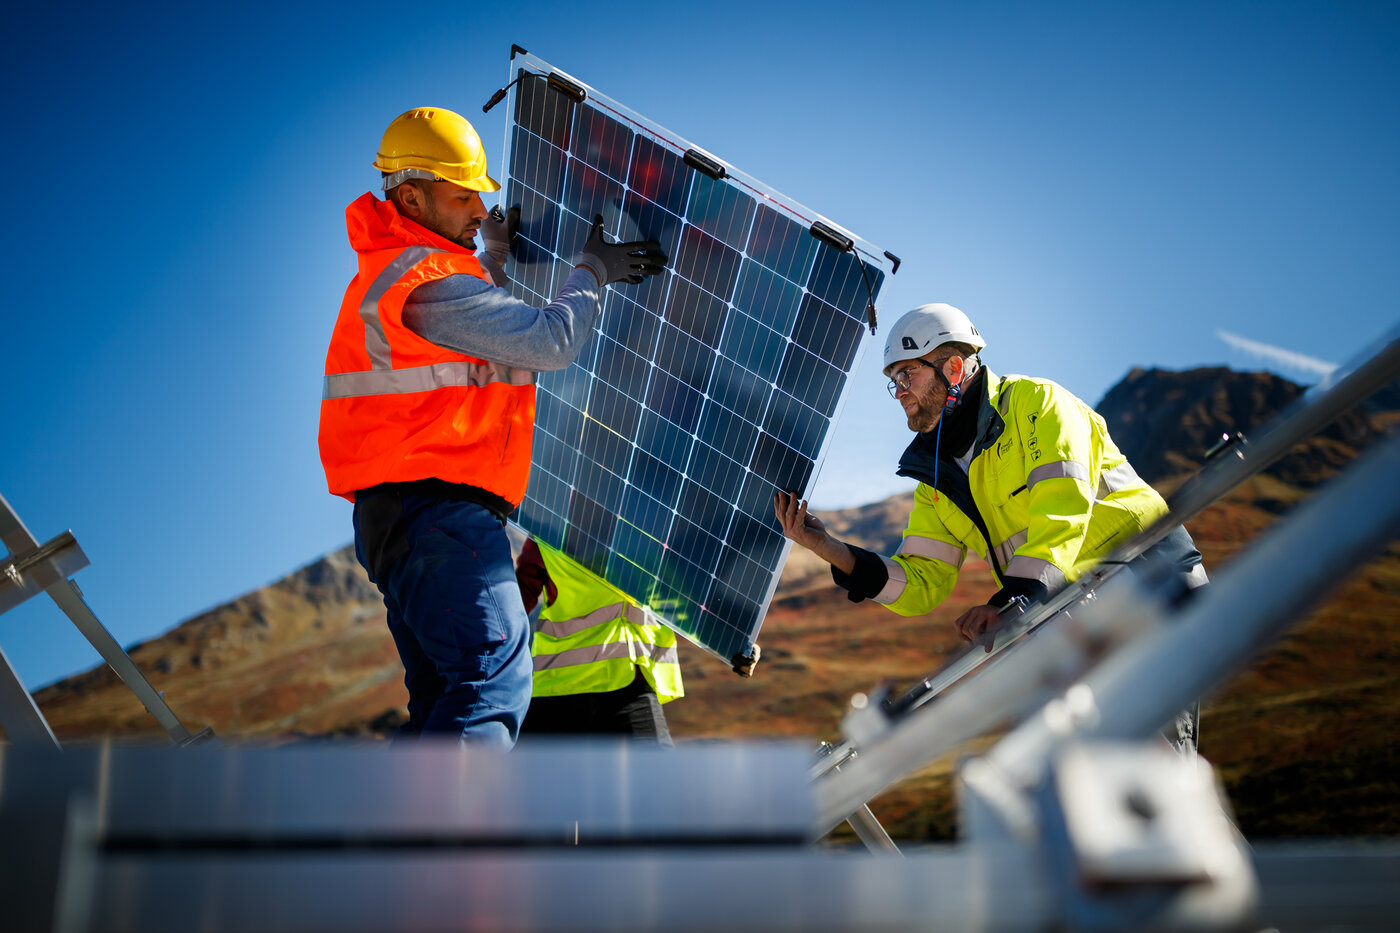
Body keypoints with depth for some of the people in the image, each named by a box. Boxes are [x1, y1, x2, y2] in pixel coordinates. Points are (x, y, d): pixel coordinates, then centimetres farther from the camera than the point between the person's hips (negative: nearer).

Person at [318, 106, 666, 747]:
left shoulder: (393, 270, 21)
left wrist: (493, 254, 33)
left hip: (396, 517, 11)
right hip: (436, 505, -11)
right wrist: (593, 271, -1)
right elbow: (549, 342, -16)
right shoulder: (427, 280, -13)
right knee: (495, 675, -18)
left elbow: (473, 325, 39)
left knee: (443, 702, 11)